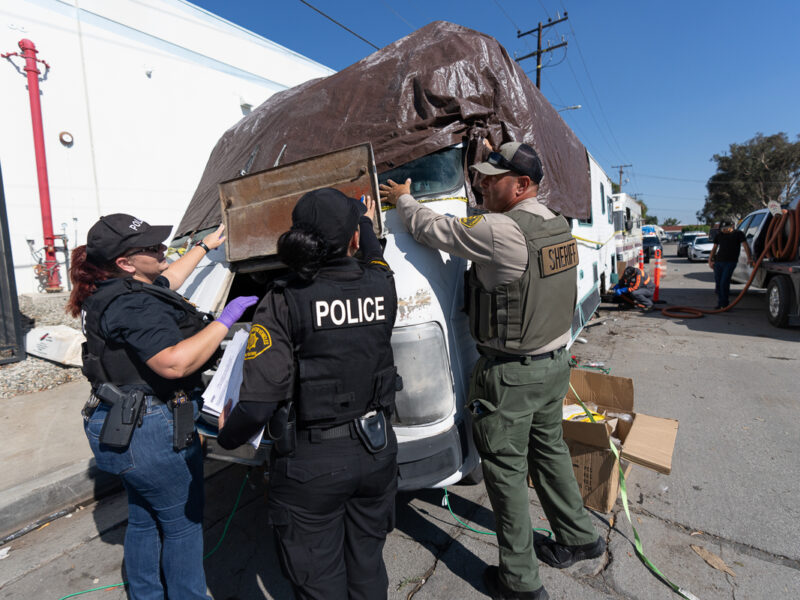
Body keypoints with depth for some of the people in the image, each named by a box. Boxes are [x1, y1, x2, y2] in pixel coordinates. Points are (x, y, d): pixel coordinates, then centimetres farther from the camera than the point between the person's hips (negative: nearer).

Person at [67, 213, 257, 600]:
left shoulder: (116, 292, 8)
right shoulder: (135, 305, -25)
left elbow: (169, 278, 26)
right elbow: (175, 362, -36)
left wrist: (205, 246, 36)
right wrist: (226, 320, -29)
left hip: (123, 426, 11)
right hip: (151, 431, -10)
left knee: (144, 520, 26)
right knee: (183, 523, 10)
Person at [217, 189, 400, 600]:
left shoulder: (285, 303, -19)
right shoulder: (381, 287, -8)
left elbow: (259, 402, -21)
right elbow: (374, 260, 18)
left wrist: (226, 434, 1)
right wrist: (366, 224, 38)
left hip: (311, 464, -4)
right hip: (375, 451, 4)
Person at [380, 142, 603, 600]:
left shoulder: (501, 231, -23)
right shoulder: (559, 226, 4)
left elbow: (435, 230, -10)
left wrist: (403, 199, 8)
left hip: (511, 374, -8)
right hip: (556, 362, 9)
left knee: (505, 468, 8)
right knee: (549, 450, 25)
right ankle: (579, 537, 44)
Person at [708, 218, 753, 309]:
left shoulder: (738, 234, 1)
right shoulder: (719, 235, 13)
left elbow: (745, 246, -9)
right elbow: (714, 248, 17)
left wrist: (749, 258, -23)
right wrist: (710, 260, 4)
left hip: (730, 262, -5)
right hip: (718, 261, 5)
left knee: (724, 283, -14)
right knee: (718, 283, 6)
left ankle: (725, 304, -5)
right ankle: (720, 303, 19)